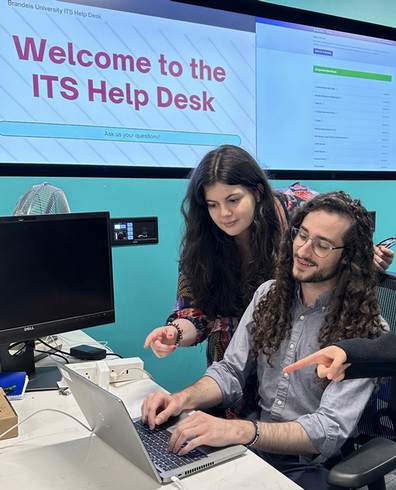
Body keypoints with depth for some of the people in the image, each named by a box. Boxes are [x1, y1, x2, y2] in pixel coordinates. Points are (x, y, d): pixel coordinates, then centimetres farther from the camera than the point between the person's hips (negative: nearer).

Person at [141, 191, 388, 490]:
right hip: (254, 448, 4)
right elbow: (230, 372, 3)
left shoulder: (364, 330, -16)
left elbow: (330, 430, -23)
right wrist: (183, 399, -18)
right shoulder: (269, 295, 2)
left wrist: (239, 431, -37)